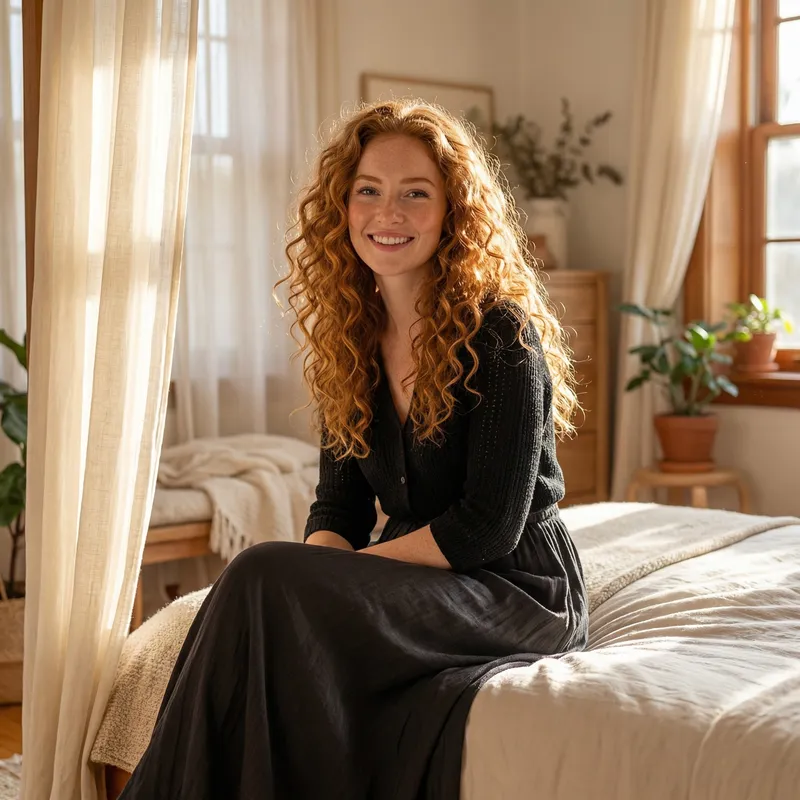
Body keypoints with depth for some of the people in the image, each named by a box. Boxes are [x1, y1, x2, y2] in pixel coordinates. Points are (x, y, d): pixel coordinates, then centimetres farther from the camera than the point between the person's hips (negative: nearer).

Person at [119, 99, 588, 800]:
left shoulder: (502, 334, -13)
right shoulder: (351, 336, 7)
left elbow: (488, 528, -17)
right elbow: (340, 505, 7)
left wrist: (347, 573, -15)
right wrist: (321, 571, -14)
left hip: (516, 588, -5)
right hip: (419, 580, 5)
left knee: (266, 578, -27)